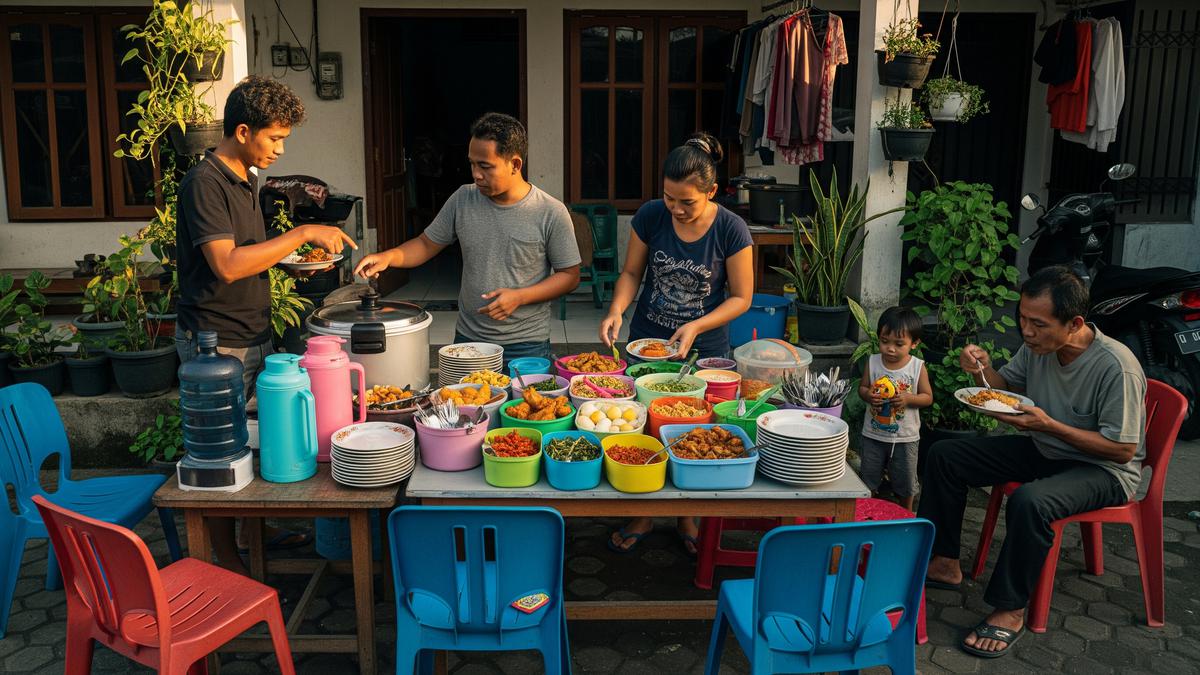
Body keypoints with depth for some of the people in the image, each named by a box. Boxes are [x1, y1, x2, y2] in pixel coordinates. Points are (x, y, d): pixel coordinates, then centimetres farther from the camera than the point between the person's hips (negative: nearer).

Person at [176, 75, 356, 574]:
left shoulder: (246, 179, 11)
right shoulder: (205, 182, -18)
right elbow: (227, 265, -28)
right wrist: (301, 234, -25)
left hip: (254, 336, 9)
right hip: (217, 343, -9)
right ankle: (229, 562, 16)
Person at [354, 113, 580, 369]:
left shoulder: (552, 213, -12)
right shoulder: (463, 200, -1)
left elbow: (569, 276, -6)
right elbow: (427, 244, 7)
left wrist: (520, 296, -18)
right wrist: (390, 256, -12)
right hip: (468, 338, 3)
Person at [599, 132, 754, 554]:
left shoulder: (731, 230, -17)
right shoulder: (651, 216, -11)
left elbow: (741, 297, -10)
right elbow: (632, 272, 1)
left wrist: (695, 327, -22)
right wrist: (616, 310, -18)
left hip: (703, 348, -2)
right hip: (646, 341, 2)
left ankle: (687, 518, 33)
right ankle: (642, 516, 31)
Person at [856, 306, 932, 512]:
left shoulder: (918, 367, -12)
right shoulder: (873, 362, -7)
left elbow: (928, 397, -6)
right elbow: (862, 387, 2)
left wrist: (908, 399, -24)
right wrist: (868, 396, -20)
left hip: (905, 436, -1)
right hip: (873, 434, 2)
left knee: (905, 479, 15)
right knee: (869, 476, 15)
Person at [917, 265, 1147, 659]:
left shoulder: (1117, 367, -27)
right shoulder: (1037, 347, -8)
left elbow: (1123, 450, -22)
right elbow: (1006, 386, 10)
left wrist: (1049, 426, -29)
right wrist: (983, 369, -13)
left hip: (1104, 469, -7)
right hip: (1042, 451, 8)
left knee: (1029, 502, -38)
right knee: (944, 456, -2)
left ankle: (1010, 610, -17)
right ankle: (943, 564, 8)